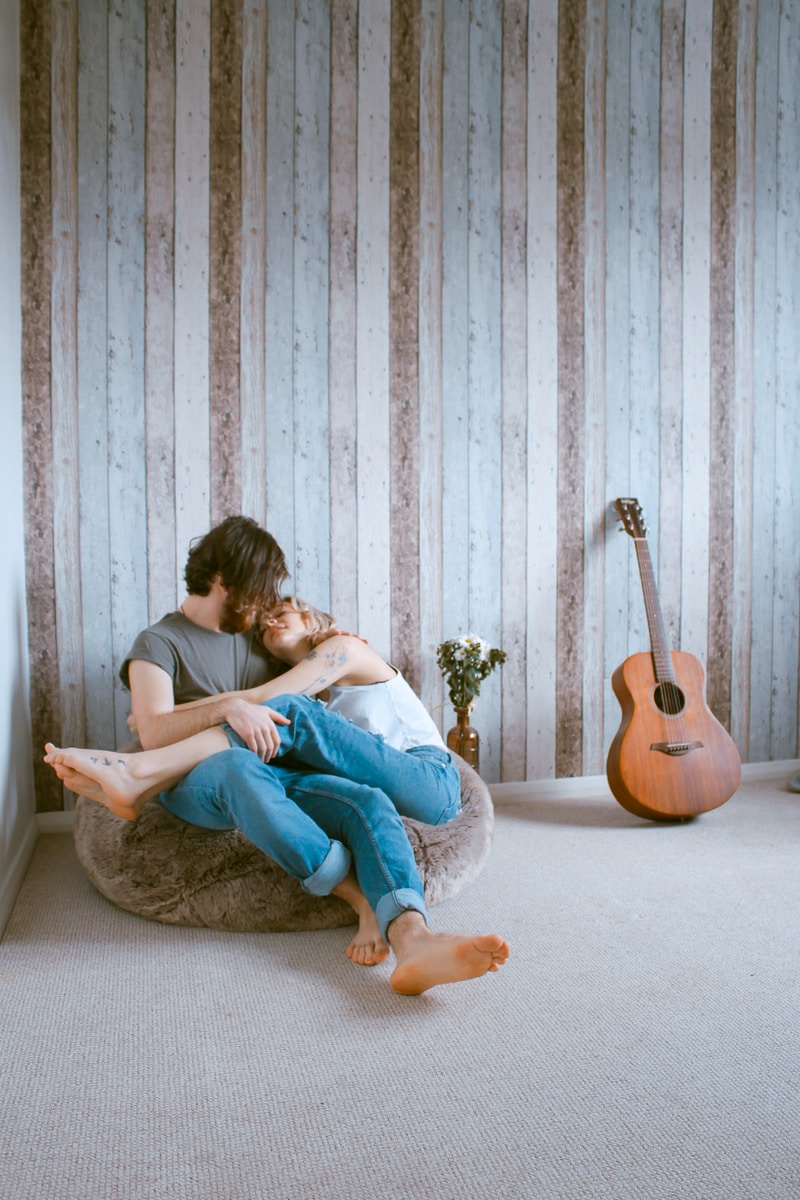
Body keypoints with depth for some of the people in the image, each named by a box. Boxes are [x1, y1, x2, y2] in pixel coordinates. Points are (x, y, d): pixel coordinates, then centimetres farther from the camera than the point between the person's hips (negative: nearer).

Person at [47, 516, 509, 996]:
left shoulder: (255, 635, 27)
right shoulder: (160, 643, 8)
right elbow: (154, 733, -9)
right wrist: (228, 706, -24)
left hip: (278, 777, 5)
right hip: (199, 783, -4)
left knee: (370, 803, -28)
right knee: (238, 768, -42)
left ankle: (413, 940, -50)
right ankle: (363, 900, -38)